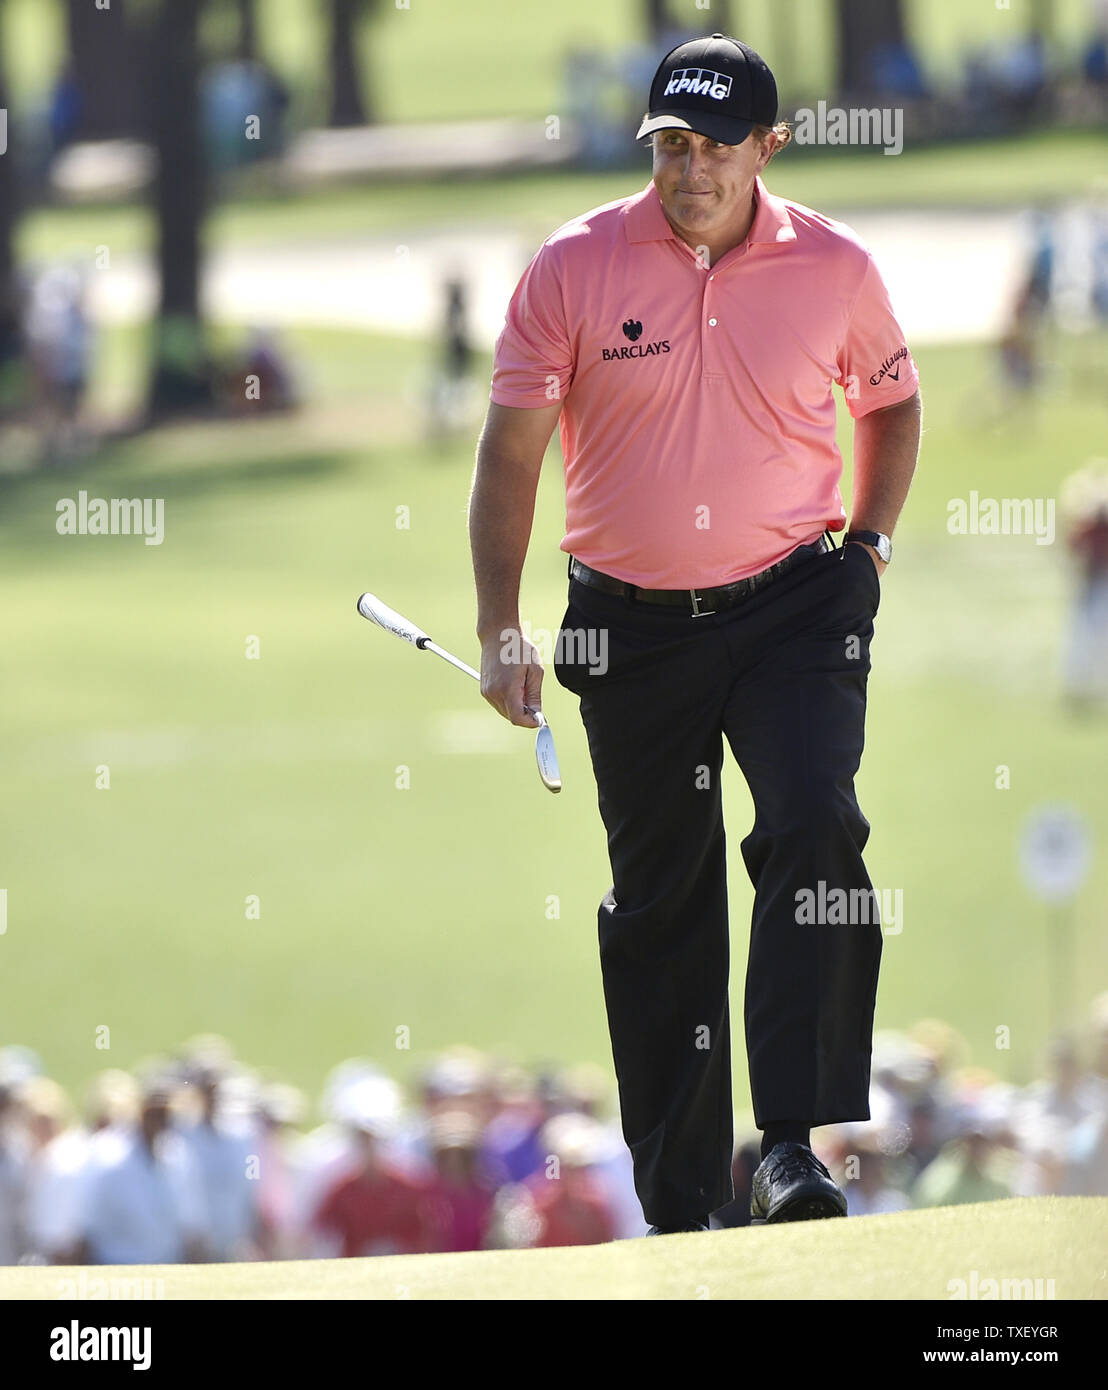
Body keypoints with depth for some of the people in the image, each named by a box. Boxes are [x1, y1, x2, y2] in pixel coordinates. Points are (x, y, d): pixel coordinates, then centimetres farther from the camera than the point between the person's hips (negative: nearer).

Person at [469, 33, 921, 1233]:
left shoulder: (835, 269, -2)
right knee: (657, 899, 7)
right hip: (630, 624, 1)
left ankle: (793, 1147, -24)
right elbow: (510, 450, -2)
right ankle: (677, 1201, 17)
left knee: (815, 832, -22)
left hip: (793, 604, -1)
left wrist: (869, 540, 7)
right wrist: (499, 631, -7)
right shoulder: (576, 268, -6)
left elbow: (890, 401, 18)